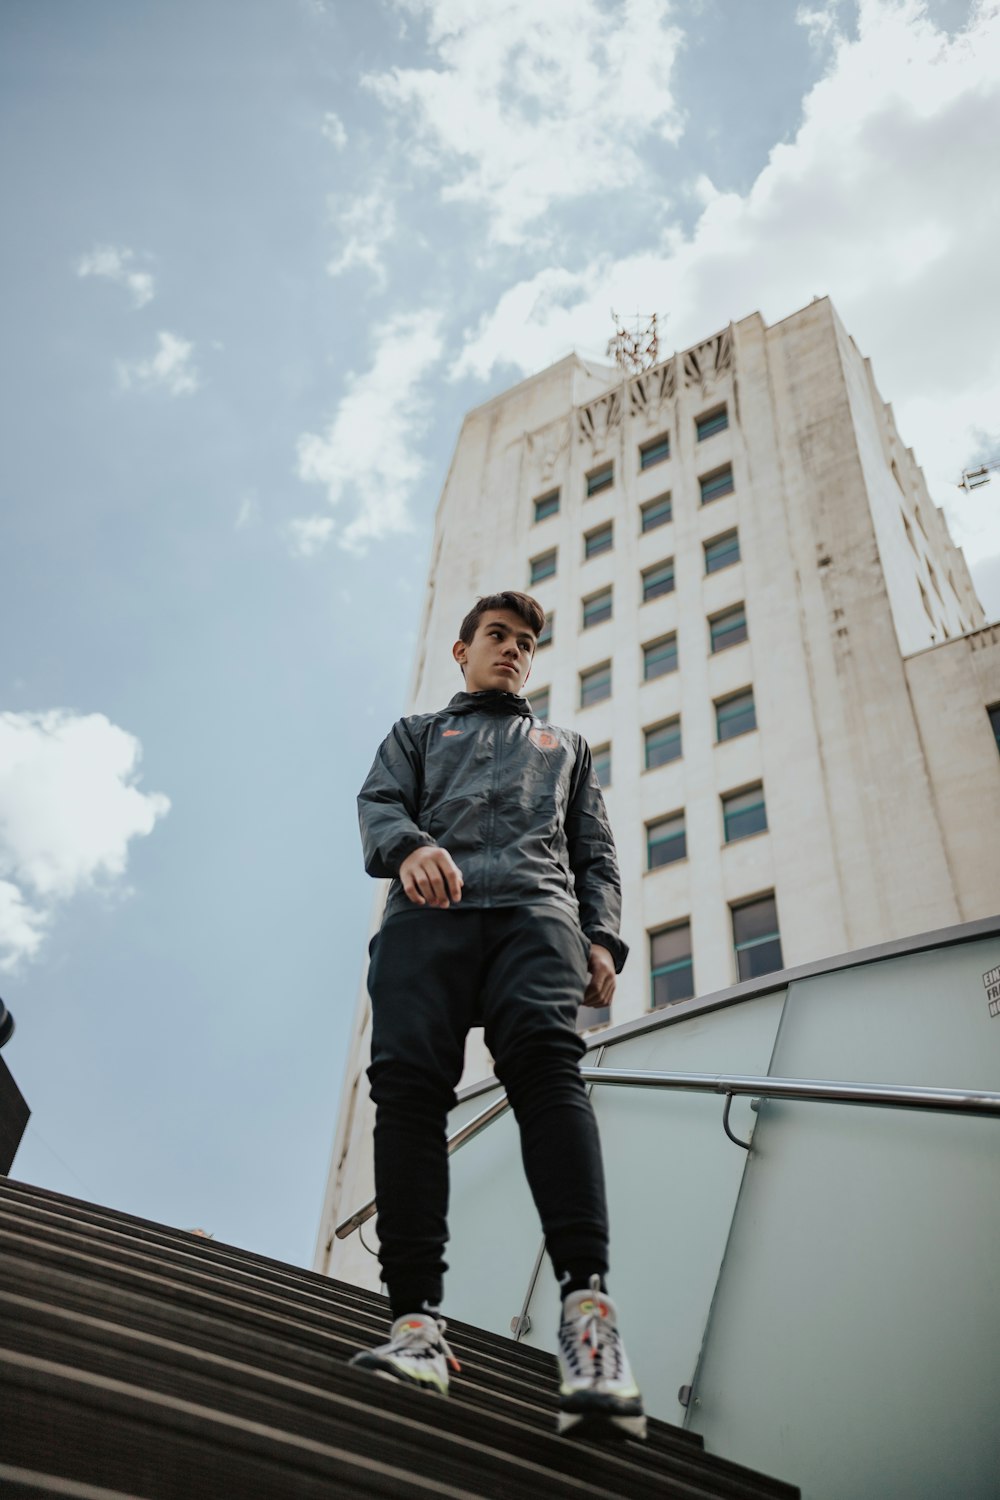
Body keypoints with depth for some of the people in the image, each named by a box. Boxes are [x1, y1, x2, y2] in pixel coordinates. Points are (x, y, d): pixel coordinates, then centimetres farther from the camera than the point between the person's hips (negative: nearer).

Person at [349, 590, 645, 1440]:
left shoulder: (565, 747, 38)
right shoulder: (418, 734, 35)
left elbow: (597, 852, 26)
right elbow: (378, 804, 14)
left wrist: (603, 940, 5)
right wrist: (409, 846, -11)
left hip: (536, 907, 0)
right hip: (428, 911, 1)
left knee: (546, 1064, -27)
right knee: (408, 1081, -19)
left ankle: (589, 1307, -40)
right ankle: (418, 1322, -22)